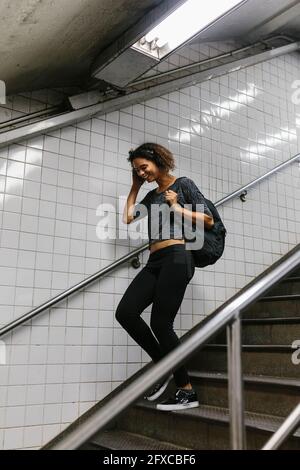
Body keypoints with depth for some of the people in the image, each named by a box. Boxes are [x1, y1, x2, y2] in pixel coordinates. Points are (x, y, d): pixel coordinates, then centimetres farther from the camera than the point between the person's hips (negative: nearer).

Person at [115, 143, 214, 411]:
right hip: (154, 262, 7)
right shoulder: (151, 195, 25)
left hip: (176, 258, -7)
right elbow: (128, 217, 26)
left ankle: (187, 391, 2)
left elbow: (209, 220, 3)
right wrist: (135, 186, 27)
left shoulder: (182, 184, 7)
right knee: (125, 312, -9)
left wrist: (176, 207, -5)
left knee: (160, 323, -12)